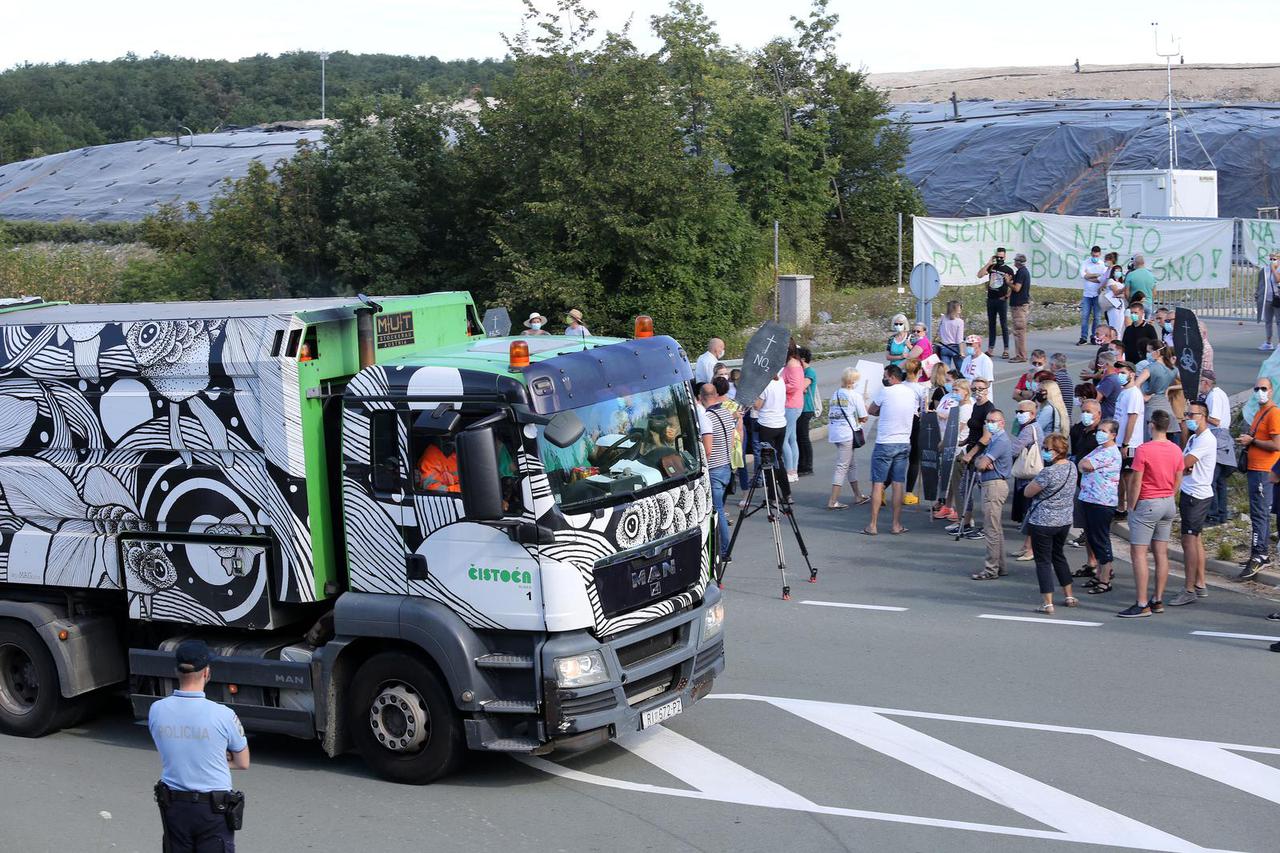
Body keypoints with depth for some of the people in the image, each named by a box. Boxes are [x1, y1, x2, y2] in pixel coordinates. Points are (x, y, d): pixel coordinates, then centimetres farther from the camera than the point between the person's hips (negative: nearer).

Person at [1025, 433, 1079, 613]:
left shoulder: (1048, 472, -23)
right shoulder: (1072, 467, 1)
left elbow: (1028, 492, -15)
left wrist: (1035, 481, 2)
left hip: (1043, 522, -8)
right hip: (1064, 521, 8)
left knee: (1043, 560, 1)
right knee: (1059, 555, 24)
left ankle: (1048, 603, -1)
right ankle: (1069, 596, 29)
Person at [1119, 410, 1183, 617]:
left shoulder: (1143, 450, -16)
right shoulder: (1176, 450, 3)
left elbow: (1136, 482, -15)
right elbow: (1178, 481, 10)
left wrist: (1131, 507, -4)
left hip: (1146, 505, -7)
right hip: (1168, 504, 7)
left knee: (1138, 553, -4)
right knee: (1161, 553, 10)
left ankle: (1142, 605, -8)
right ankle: (1158, 601, 15)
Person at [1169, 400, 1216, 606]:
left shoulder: (1206, 439, -16)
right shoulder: (1193, 437, 15)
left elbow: (1184, 463, -23)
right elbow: (1184, 462, 10)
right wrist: (1183, 468, -12)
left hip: (1197, 495, -10)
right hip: (1190, 494, 10)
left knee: (1189, 541, -10)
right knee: (1195, 539, 14)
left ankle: (1189, 591, -9)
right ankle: (1200, 585, 21)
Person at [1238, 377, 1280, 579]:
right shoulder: (1260, 412, 17)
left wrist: (1251, 441, -13)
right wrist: (1246, 440, 12)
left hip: (1263, 471, -10)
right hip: (1254, 469, 10)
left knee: (1259, 514, -10)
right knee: (1261, 514, 14)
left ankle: (1258, 557, -10)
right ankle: (1264, 554, 21)